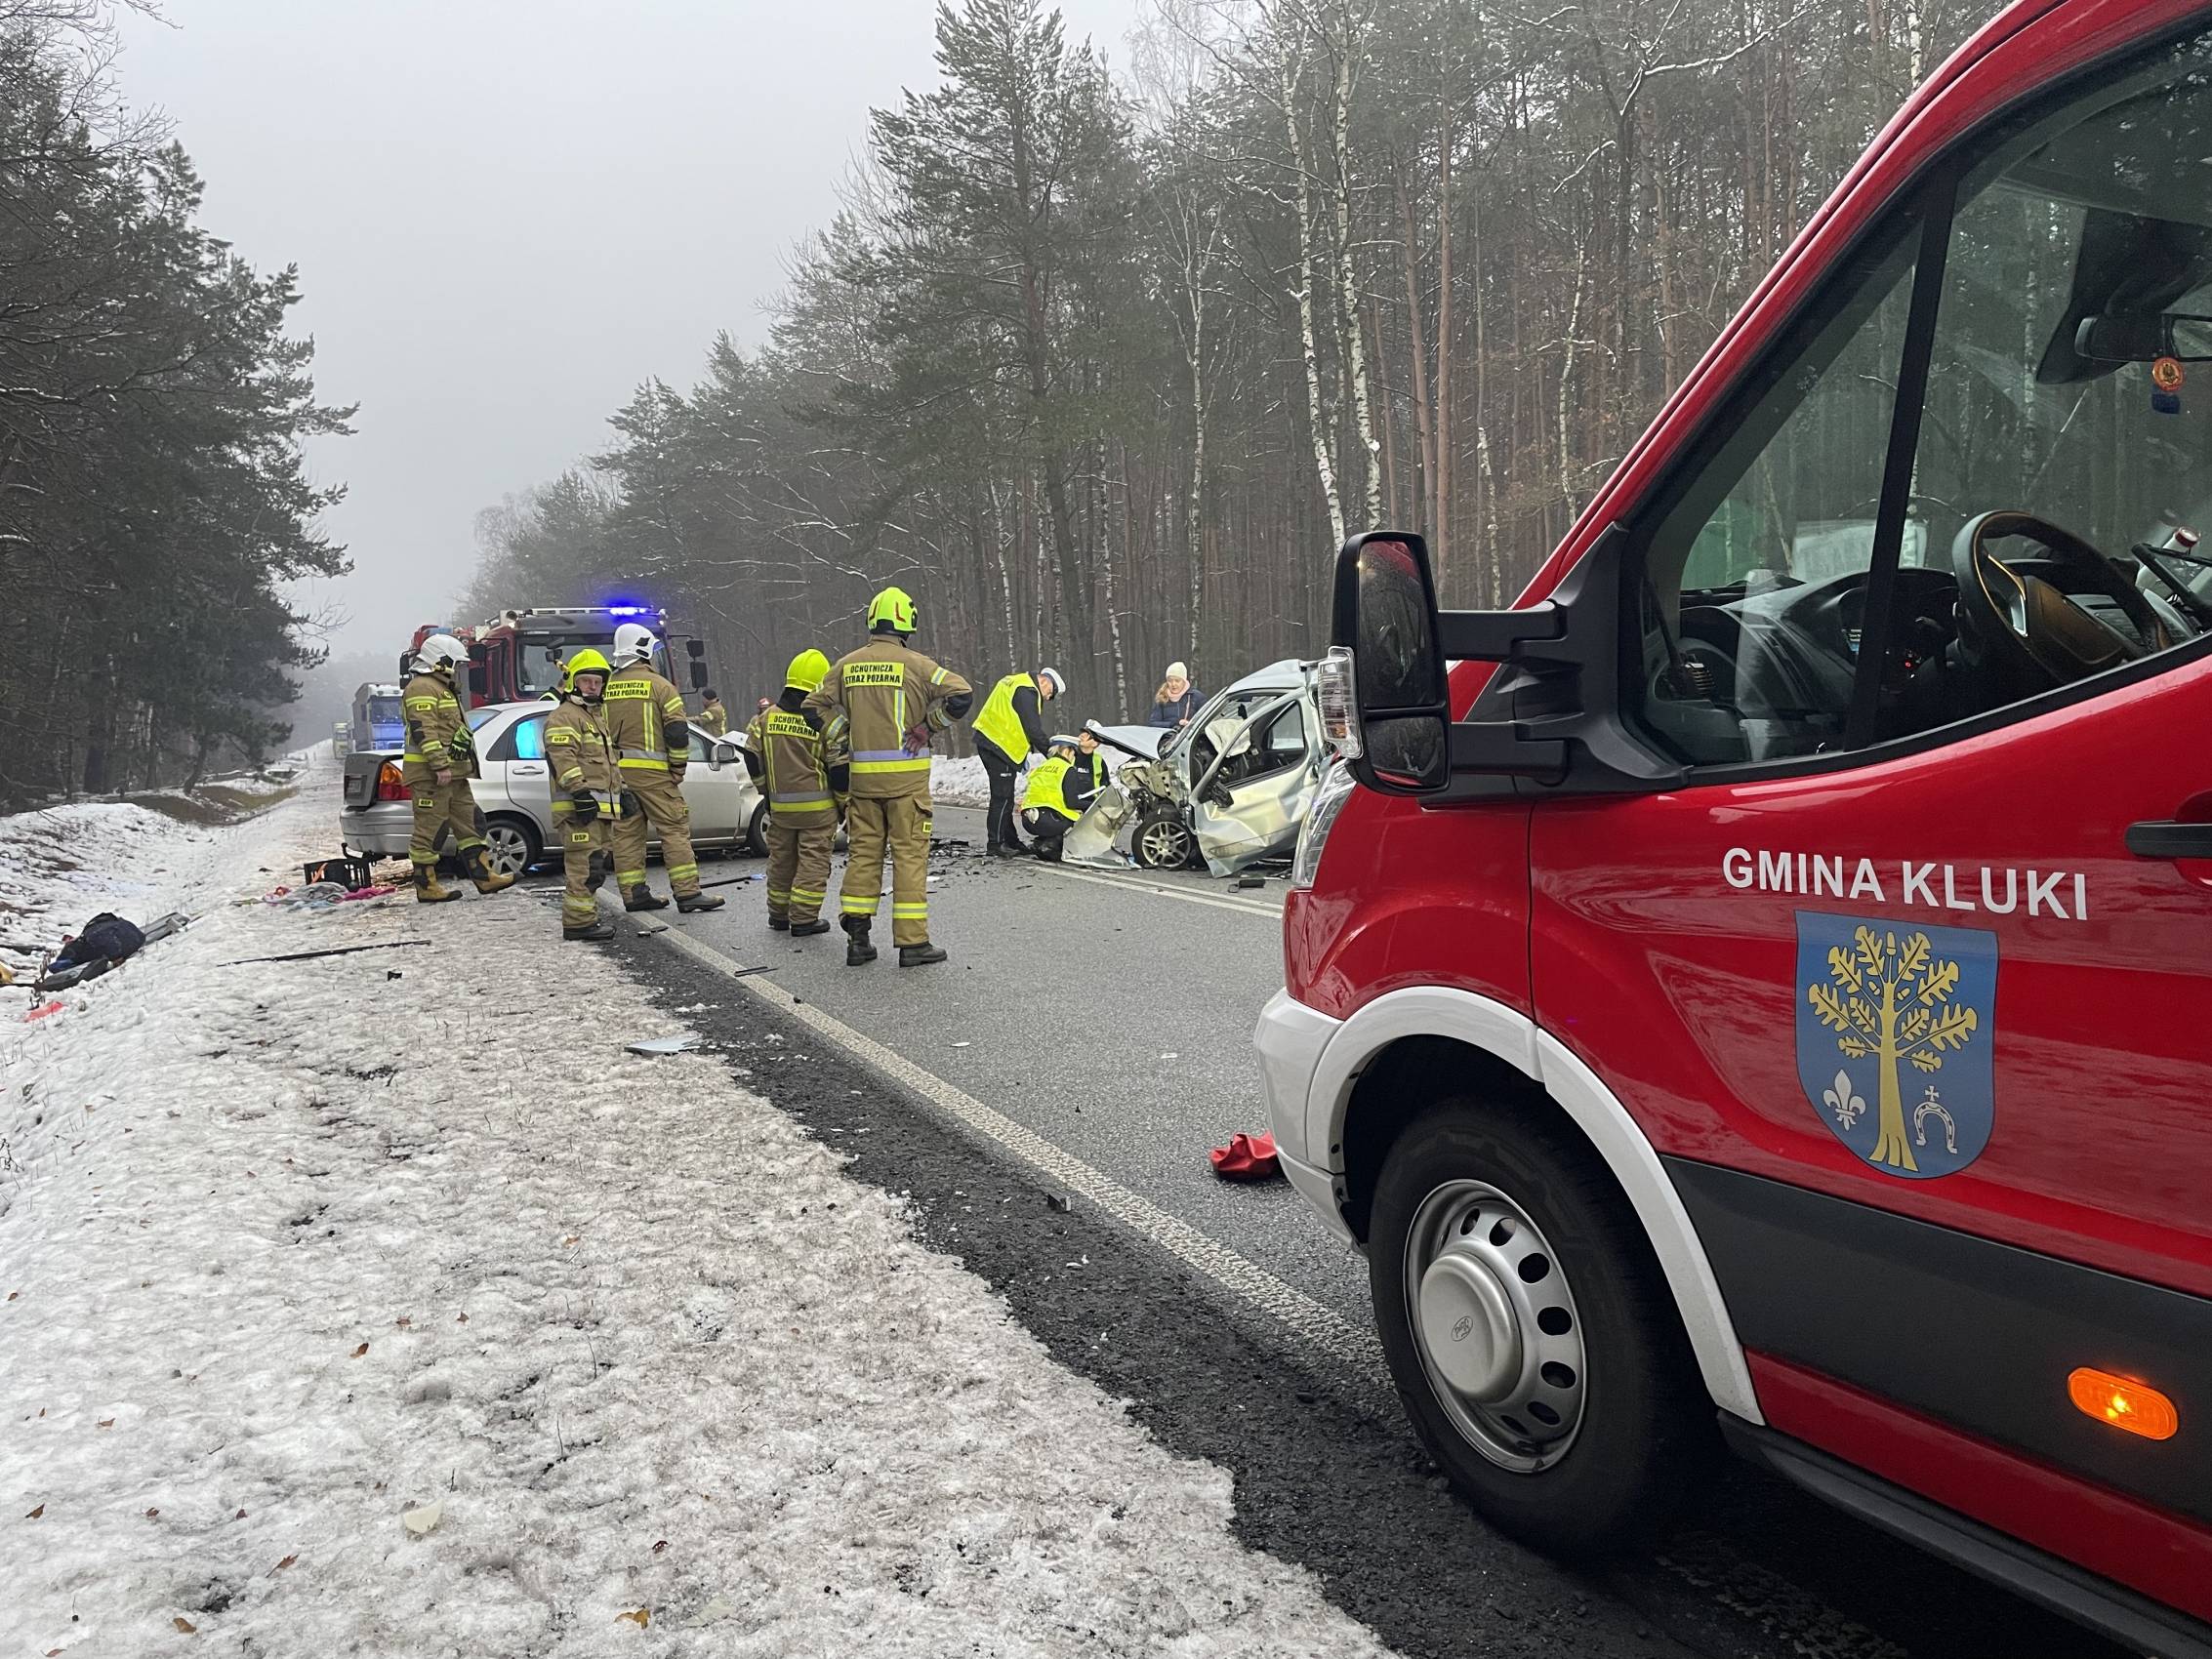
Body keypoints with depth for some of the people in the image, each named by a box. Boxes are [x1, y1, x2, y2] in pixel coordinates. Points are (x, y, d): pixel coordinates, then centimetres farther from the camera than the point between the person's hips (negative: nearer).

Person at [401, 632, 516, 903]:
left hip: (453, 773, 11)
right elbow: (423, 730, -21)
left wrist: (464, 765, 29)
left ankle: (484, 877, 13)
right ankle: (426, 887, -1)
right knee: (429, 829, -6)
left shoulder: (443, 688, 23)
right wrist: (440, 765, -26)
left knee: (468, 824, 10)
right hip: (430, 773, -11)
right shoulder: (422, 688, -11)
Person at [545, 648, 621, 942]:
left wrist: (621, 791, 31)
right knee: (584, 865, -13)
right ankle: (579, 921, -12)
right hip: (579, 807, -10)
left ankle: (587, 916, 21)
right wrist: (580, 791, -27)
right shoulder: (564, 717, -7)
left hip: (598, 807, 10)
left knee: (594, 865, 14)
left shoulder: (597, 715, 26)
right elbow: (562, 757, -20)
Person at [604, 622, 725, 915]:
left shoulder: (606, 688, 12)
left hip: (615, 771, 6)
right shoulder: (659, 685, -5)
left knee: (626, 832, 9)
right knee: (675, 829, -3)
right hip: (651, 771, -5)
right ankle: (688, 893, -7)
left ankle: (634, 893, 11)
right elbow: (678, 732, -9)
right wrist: (678, 767, 1)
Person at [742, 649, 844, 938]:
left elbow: (753, 761, 6)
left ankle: (779, 915, 26)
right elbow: (840, 770, -8)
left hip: (780, 806, 4)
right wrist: (843, 802, 6)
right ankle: (803, 919, 1)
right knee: (813, 862, 1)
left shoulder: (766, 718, 1)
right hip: (818, 806, -4)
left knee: (781, 860, 16)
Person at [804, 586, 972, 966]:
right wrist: (928, 726, -4)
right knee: (910, 854, 0)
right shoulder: (914, 664, -7)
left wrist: (841, 743, 14)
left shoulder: (847, 665, 8)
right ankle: (912, 942, 2)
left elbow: (815, 704, 13)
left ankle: (857, 938, 13)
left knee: (863, 852, 12)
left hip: (862, 775, 4)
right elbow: (961, 694, -14)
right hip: (906, 774, -4)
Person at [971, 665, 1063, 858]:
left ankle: (1011, 841, 23)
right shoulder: (1027, 691, -13)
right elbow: (1033, 729, -16)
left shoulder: (1013, 683, 21)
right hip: (999, 747, -11)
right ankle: (995, 844, -5)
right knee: (1002, 797, -7)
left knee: (1005, 798, 16)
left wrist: (1022, 756, 17)